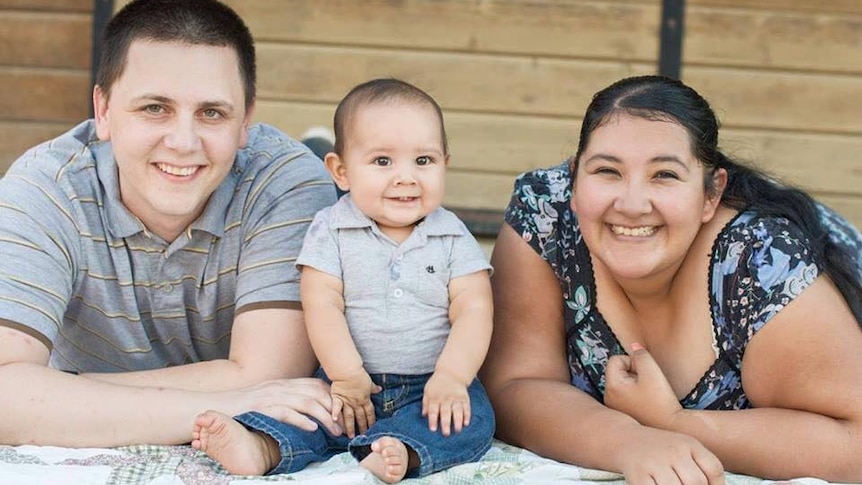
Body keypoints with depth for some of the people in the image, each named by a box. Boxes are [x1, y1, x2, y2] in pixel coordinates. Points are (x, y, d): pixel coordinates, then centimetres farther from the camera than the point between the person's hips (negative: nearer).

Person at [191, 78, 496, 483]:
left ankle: (401, 451, -53)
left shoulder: (452, 237, 4)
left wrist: (451, 378, -20)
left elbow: (473, 309, -4)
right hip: (353, 384, 1)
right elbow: (322, 304, -7)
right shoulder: (331, 230, 2)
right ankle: (260, 447, -51)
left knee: (473, 417, -29)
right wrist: (347, 376, -18)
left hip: (429, 388, 0)